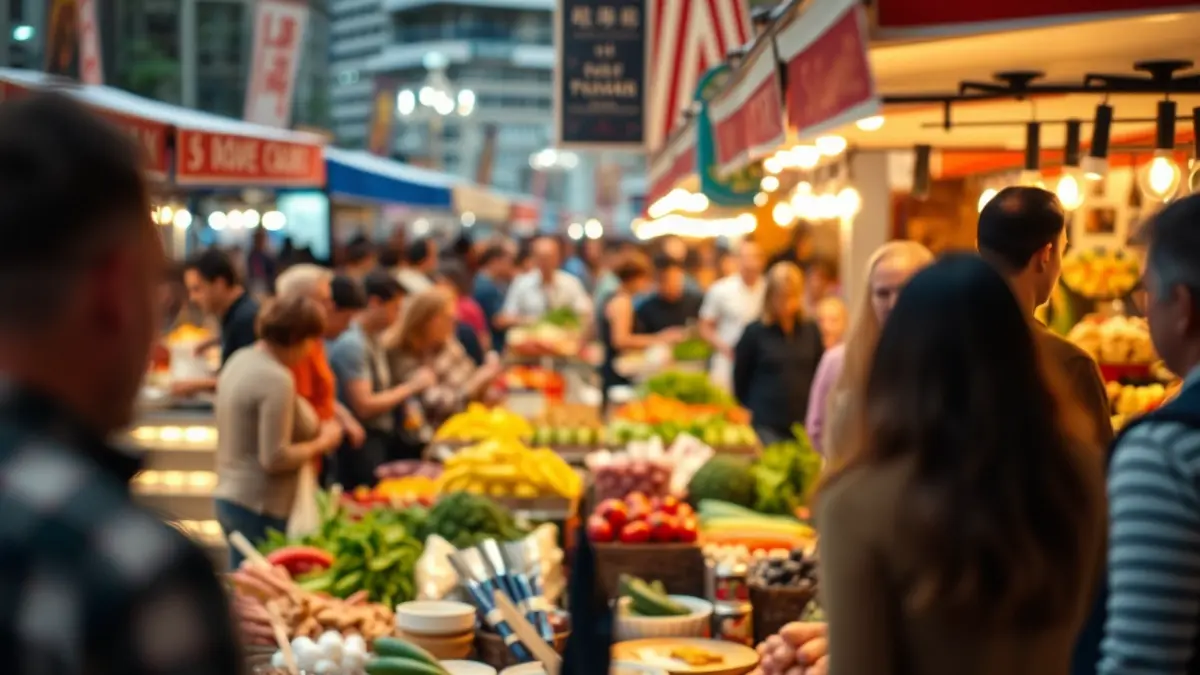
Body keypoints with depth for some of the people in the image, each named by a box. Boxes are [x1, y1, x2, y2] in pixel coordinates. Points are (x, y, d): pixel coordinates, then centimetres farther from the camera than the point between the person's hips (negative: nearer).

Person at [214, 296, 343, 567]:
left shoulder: (241, 360, 7)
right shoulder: (277, 379, -21)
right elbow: (275, 459, -22)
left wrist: (313, 429, 12)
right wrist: (322, 443, -9)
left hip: (229, 496, 9)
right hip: (261, 508, -9)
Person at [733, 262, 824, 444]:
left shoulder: (811, 331, 8)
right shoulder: (754, 332, -1)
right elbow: (740, 379, 3)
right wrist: (747, 415, 3)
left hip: (804, 424, 3)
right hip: (766, 426, -3)